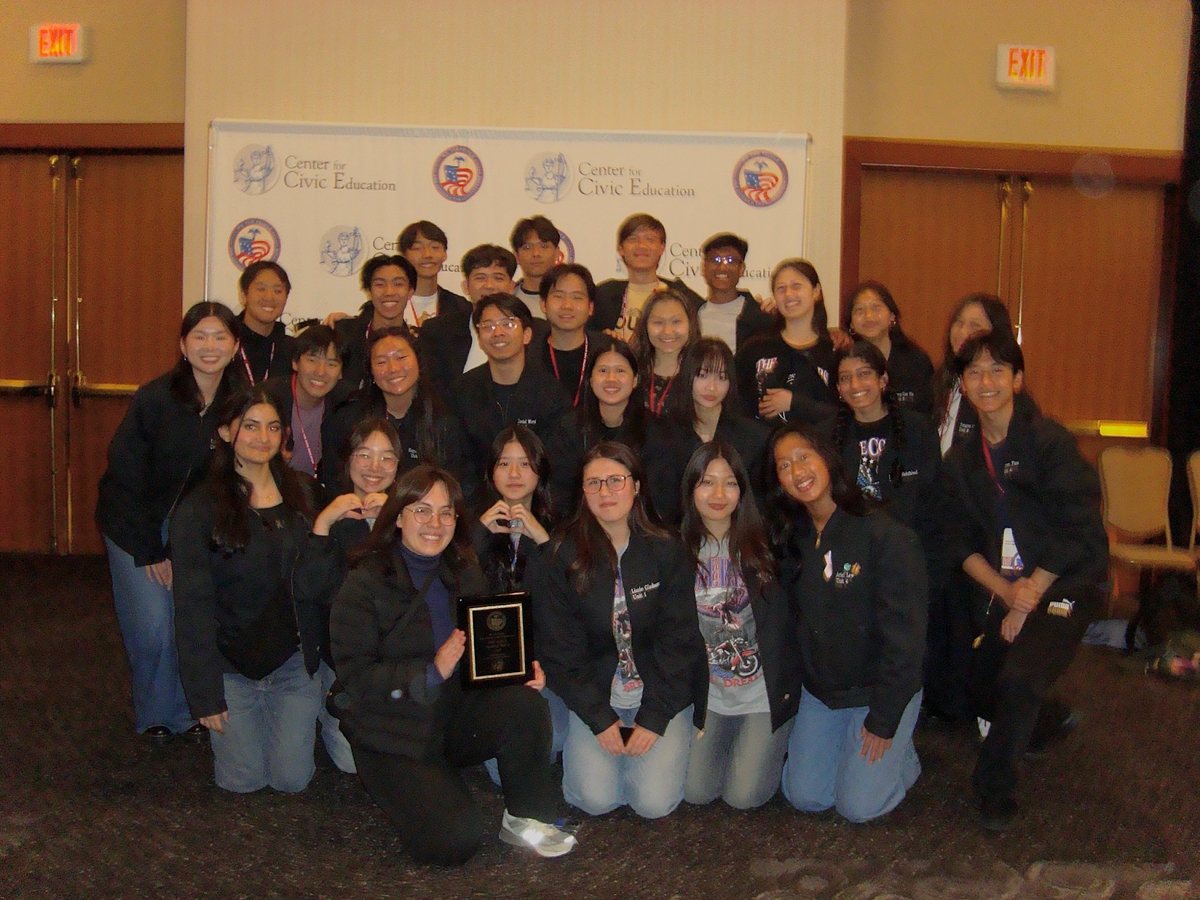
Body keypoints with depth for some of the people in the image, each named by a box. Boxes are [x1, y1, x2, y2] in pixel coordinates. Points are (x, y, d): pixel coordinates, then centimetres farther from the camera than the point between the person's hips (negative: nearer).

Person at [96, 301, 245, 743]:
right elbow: (125, 477, -14)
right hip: (136, 525, -3)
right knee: (152, 627, -7)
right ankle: (154, 715, 18)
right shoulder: (154, 398, -18)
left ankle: (187, 710, 19)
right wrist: (149, 550, -12)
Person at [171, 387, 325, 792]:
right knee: (244, 781, 0)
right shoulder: (198, 510, -9)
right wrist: (206, 694, -11)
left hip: (295, 662, 3)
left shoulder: (303, 493, 3)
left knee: (293, 779, -1)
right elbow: (192, 607, -9)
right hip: (231, 665, -2)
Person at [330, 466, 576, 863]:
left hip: (456, 717, 5)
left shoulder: (466, 574, 7)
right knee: (457, 840, -22)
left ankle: (525, 818, -6)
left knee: (525, 704, -27)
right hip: (394, 734, -4)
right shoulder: (365, 583, -11)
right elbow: (354, 675, -17)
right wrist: (432, 673, -28)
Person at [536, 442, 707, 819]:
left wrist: (655, 718, -13)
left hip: (662, 692, 0)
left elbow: (679, 639, -6)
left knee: (654, 802, -14)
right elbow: (559, 647, -5)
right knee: (595, 798, -16)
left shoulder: (666, 551, -5)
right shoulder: (565, 556, -6)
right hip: (595, 694, 0)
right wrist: (599, 717, -12)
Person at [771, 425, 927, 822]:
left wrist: (883, 721, -16)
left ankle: (902, 757, 20)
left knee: (858, 805, -8)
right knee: (804, 797, -1)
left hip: (882, 689, -5)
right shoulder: (790, 540, 1)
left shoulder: (886, 536, -19)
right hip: (818, 691, 5)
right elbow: (789, 623, 8)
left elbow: (903, 633, -18)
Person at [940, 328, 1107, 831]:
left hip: (1066, 584, -6)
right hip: (1004, 590, 7)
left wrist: (1028, 597, -14)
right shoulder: (961, 460, 7)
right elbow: (963, 544, 5)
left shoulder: (1049, 440, -11)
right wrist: (1006, 592, -13)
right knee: (979, 689, 8)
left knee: (1018, 678, -25)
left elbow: (1079, 530, -15)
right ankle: (1051, 723, 40)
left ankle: (994, 792, -3)